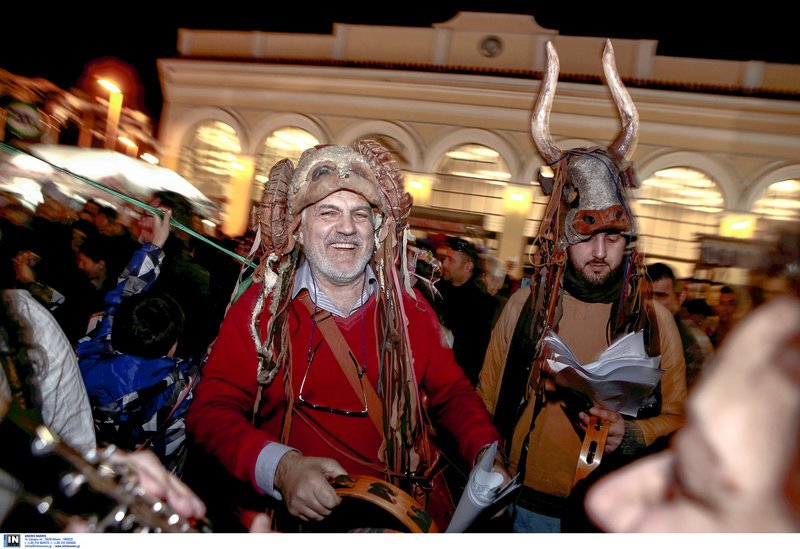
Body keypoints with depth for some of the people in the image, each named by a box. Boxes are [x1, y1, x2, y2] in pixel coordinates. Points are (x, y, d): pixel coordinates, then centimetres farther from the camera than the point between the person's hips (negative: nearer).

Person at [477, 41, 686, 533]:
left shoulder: (655, 320, -5)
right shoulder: (524, 306, -6)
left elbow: (675, 416, 3)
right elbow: (487, 402, 0)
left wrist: (630, 433, -16)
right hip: (530, 506, 0)